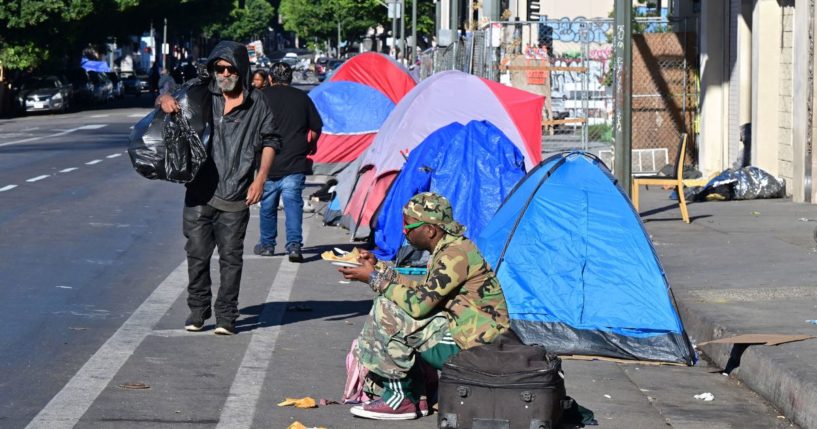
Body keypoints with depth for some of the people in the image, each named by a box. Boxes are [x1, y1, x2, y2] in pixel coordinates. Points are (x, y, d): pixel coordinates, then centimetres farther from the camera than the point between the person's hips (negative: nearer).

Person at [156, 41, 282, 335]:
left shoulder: (256, 103, 5)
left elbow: (270, 141, 10)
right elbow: (163, 100, 14)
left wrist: (260, 179, -1)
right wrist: (165, 99, -12)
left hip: (235, 198, -1)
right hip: (199, 192, 2)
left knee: (231, 256, -1)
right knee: (197, 253, 4)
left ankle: (226, 316, 6)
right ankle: (198, 310, 17)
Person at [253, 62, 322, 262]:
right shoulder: (302, 97, 6)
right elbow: (316, 128, 12)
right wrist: (311, 145, 31)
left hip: (268, 162, 0)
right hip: (295, 162, 0)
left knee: (268, 204, 13)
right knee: (293, 202, -3)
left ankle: (267, 244, 24)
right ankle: (294, 244, -17)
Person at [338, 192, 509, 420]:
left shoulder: (457, 254, -20)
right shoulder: (448, 249, 11)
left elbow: (417, 304, -24)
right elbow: (424, 290, 19)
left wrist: (375, 279, -15)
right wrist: (379, 268, 13)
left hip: (472, 348, -11)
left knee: (388, 311, -17)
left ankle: (399, 399, -8)